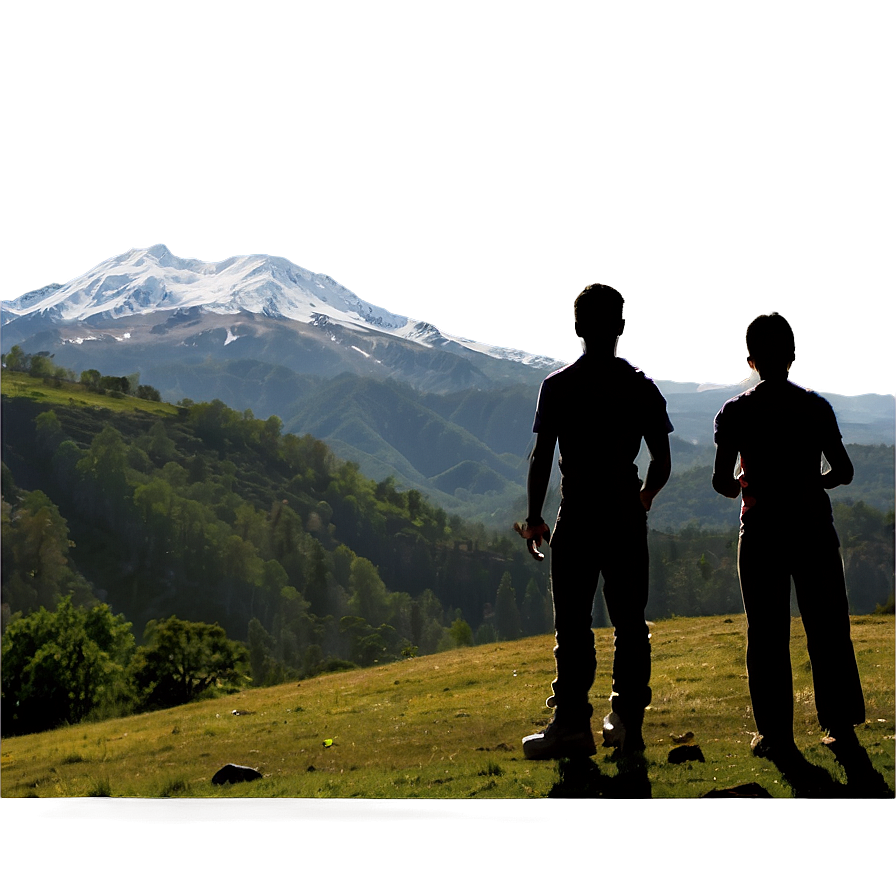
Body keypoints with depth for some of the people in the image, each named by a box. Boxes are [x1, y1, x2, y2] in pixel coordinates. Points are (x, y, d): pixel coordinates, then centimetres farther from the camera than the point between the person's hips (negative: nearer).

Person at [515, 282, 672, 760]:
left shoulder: (557, 385, -4)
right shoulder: (641, 387, 2)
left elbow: (541, 458, -7)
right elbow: (662, 463, 4)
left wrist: (534, 516, 4)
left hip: (576, 517, -2)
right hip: (626, 518, 2)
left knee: (572, 623, 3)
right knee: (629, 622, 10)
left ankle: (571, 724, 2)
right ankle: (627, 721, 14)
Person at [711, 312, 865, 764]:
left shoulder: (735, 413, -5)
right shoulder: (816, 407, 0)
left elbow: (722, 481, -7)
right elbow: (844, 471, 3)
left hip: (763, 530, -1)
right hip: (813, 527, 2)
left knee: (767, 634, 5)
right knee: (827, 629, 10)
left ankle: (774, 733, 7)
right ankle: (841, 725, 15)